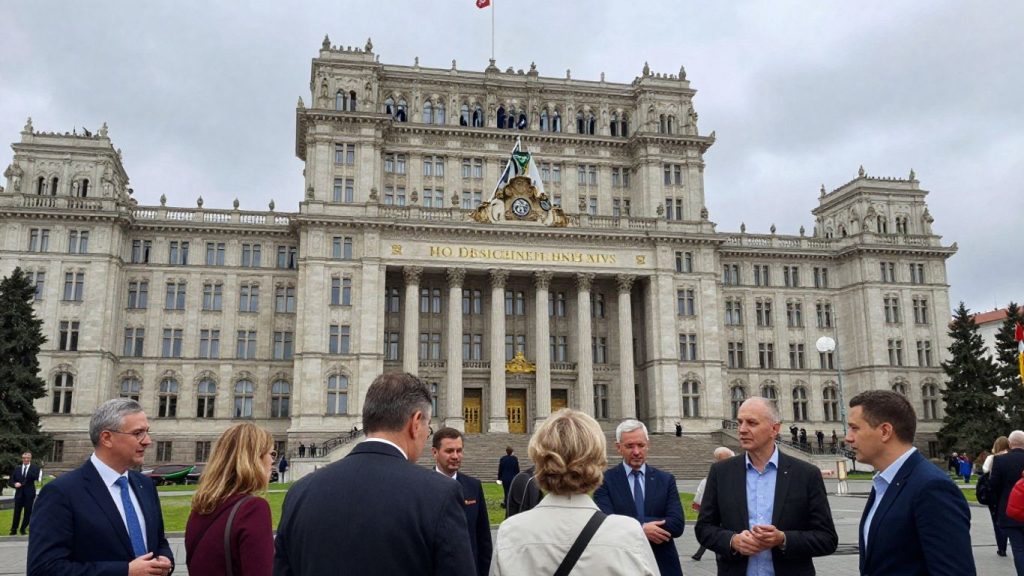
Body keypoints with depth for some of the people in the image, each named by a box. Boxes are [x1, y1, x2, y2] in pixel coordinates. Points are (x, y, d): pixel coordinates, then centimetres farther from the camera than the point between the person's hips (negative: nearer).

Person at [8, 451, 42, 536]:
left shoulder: (35, 468, 0)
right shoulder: (17, 468, 7)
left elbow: (37, 478, -17)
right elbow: (10, 480, 9)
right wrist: (14, 484, -14)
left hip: (29, 494, -2)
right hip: (19, 494, 2)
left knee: (28, 513, 2)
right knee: (17, 512, 5)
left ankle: (23, 529, 16)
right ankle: (14, 529, 16)